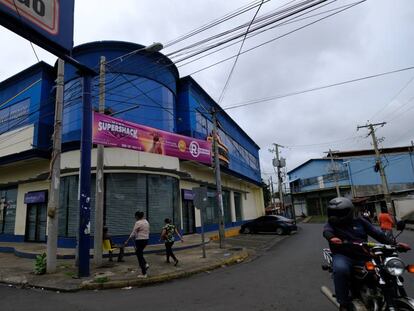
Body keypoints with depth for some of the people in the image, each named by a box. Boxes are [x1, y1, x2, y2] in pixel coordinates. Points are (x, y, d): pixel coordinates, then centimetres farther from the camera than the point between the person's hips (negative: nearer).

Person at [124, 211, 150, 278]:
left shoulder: (138, 223, -15)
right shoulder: (146, 222, 9)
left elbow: (133, 233, -14)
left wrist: (127, 241, -5)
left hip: (140, 240, -8)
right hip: (146, 240, 8)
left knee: (139, 255, 4)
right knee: (139, 253, 27)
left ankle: (144, 274, 10)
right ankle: (145, 264, 13)